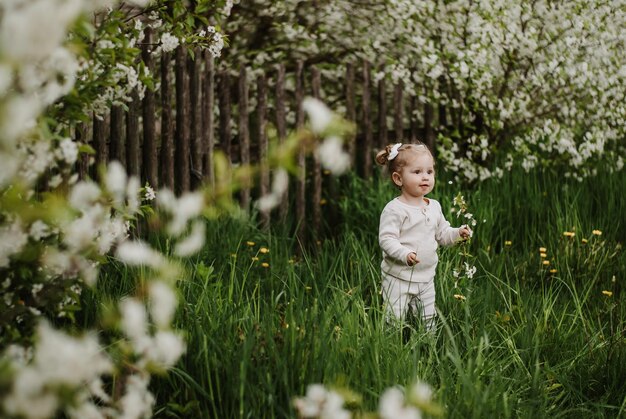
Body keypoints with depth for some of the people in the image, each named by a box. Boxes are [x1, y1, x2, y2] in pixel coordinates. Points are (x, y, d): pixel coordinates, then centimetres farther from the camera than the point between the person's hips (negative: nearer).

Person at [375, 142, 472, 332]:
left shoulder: (434, 207, 8)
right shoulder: (394, 209, -15)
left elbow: (442, 234, 17)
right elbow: (386, 239, -21)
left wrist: (458, 233, -3)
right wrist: (405, 254, -36)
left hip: (426, 278, 7)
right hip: (398, 278, -7)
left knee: (428, 321, 15)